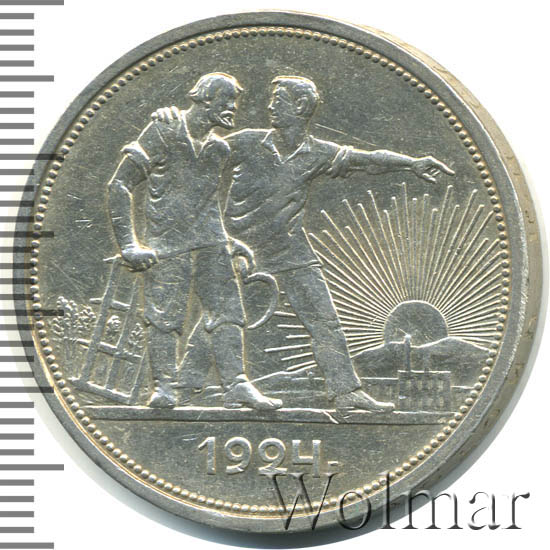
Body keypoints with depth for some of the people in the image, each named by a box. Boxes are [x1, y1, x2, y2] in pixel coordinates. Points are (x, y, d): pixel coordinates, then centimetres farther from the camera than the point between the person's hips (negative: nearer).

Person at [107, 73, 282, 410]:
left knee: (225, 311, -1)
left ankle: (237, 385, -1)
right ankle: (164, 388, 2)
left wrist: (228, 240, 18)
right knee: (165, 315, -6)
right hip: (168, 243, -5)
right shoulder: (163, 135, -4)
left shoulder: (219, 148, 15)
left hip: (211, 243, 6)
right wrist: (129, 243, -10)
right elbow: (120, 185, -4)